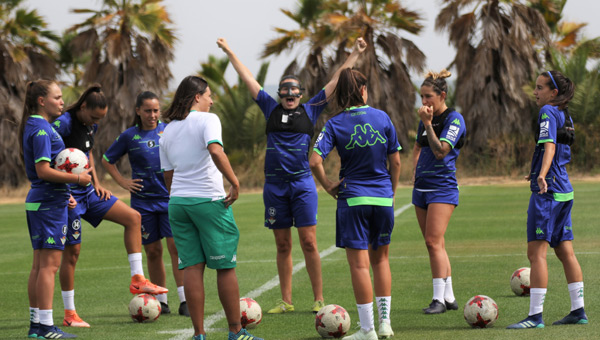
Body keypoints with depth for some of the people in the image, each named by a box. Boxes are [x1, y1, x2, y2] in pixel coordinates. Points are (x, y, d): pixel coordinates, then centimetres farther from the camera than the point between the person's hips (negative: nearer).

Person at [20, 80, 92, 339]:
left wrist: (64, 193, 18)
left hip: (39, 201, 10)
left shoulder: (35, 126, 16)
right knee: (49, 264, -9)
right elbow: (43, 171, -21)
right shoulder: (41, 130, -15)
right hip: (49, 203, -10)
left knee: (40, 265, 12)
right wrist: (78, 179, -15)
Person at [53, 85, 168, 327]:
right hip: (70, 195, -8)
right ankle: (69, 314, 5)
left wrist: (96, 183, 13)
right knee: (72, 251, -4)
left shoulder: (91, 126, 9)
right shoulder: (64, 123, -18)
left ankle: (137, 280, 3)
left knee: (132, 217, 1)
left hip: (88, 192, 8)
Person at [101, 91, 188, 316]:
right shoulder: (130, 136, 2)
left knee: (177, 247, -10)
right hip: (143, 202, 1)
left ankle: (184, 301, -10)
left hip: (171, 198, 0)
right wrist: (122, 182, 3)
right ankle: (161, 301, 15)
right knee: (153, 251, 5)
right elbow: (107, 160, 13)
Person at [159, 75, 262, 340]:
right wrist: (234, 182, -19)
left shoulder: (167, 131, 13)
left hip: (178, 202, 6)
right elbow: (215, 151, -24)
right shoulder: (207, 119, -6)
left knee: (191, 267, 5)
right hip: (209, 200, -6)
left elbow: (168, 176, 16)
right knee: (226, 266, 3)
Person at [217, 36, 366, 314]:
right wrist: (229, 52, 22)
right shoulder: (271, 108, 11)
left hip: (302, 183, -2)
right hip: (274, 185, 2)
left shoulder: (310, 110, 7)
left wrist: (355, 54, 10)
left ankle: (319, 299, -2)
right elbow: (247, 78, 17)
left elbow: (337, 80, 10)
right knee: (282, 246, 7)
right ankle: (286, 301, 12)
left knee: (309, 242, -5)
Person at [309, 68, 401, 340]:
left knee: (359, 264, 1)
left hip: (352, 198, -3)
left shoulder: (335, 124, -7)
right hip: (383, 198, 3)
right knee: (380, 259, 17)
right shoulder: (382, 118, 0)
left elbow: (315, 161, -17)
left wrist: (328, 185, -2)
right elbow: (395, 162, 3)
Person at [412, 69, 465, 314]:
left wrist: (428, 124, -20)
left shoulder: (454, 119, -9)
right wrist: (415, 172, 14)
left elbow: (440, 151, -19)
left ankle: (439, 299, -13)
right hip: (422, 188, 8)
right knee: (434, 244, 7)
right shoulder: (427, 118, 13)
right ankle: (449, 297, 12)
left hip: (443, 187, -8)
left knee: (434, 242, -15)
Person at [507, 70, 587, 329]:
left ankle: (535, 315, -10)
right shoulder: (566, 116, 15)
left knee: (536, 252, -8)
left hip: (546, 192, -9)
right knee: (565, 251, 13)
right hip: (564, 191, 9)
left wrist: (542, 175, -40)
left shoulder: (548, 112, -10)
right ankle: (578, 311, 15)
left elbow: (549, 146, -25)